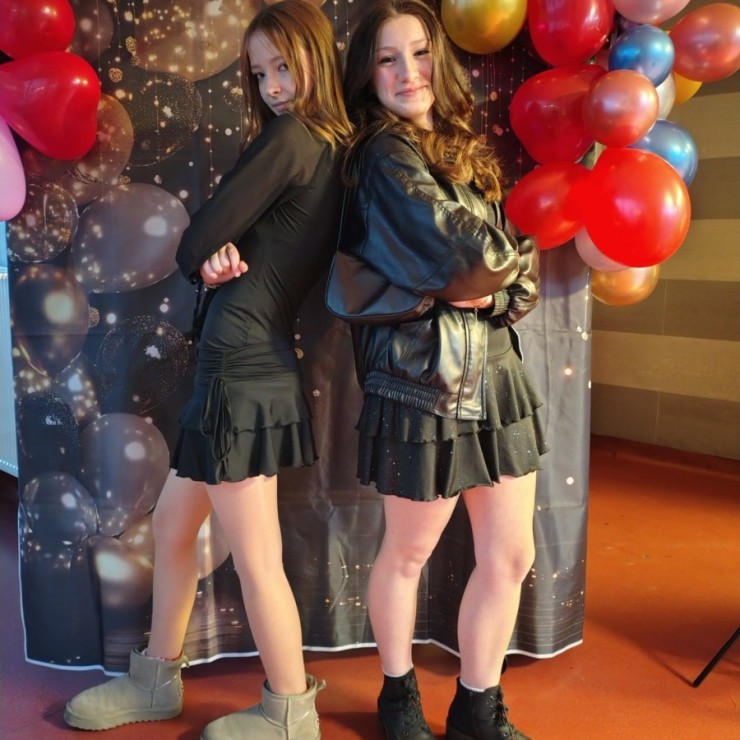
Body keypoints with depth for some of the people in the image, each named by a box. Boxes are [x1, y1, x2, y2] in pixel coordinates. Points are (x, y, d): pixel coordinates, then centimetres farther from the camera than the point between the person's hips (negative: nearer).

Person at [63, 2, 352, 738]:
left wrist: (206, 254, 10)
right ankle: (156, 679, 37)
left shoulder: (289, 138, -11)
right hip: (250, 365, 9)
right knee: (170, 525, 20)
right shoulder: (334, 152, 14)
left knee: (255, 558, 3)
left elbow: (196, 242, -11)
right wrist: (220, 258, -7)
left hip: (242, 369, -9)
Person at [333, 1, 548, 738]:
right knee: (407, 553, 11)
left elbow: (519, 269, 8)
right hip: (424, 379, -7)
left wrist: (484, 287, -12)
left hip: (495, 372, 7)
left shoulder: (462, 149, 13)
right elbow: (473, 253, -22)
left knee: (510, 555, 11)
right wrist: (503, 264, -2)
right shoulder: (385, 156, -9)